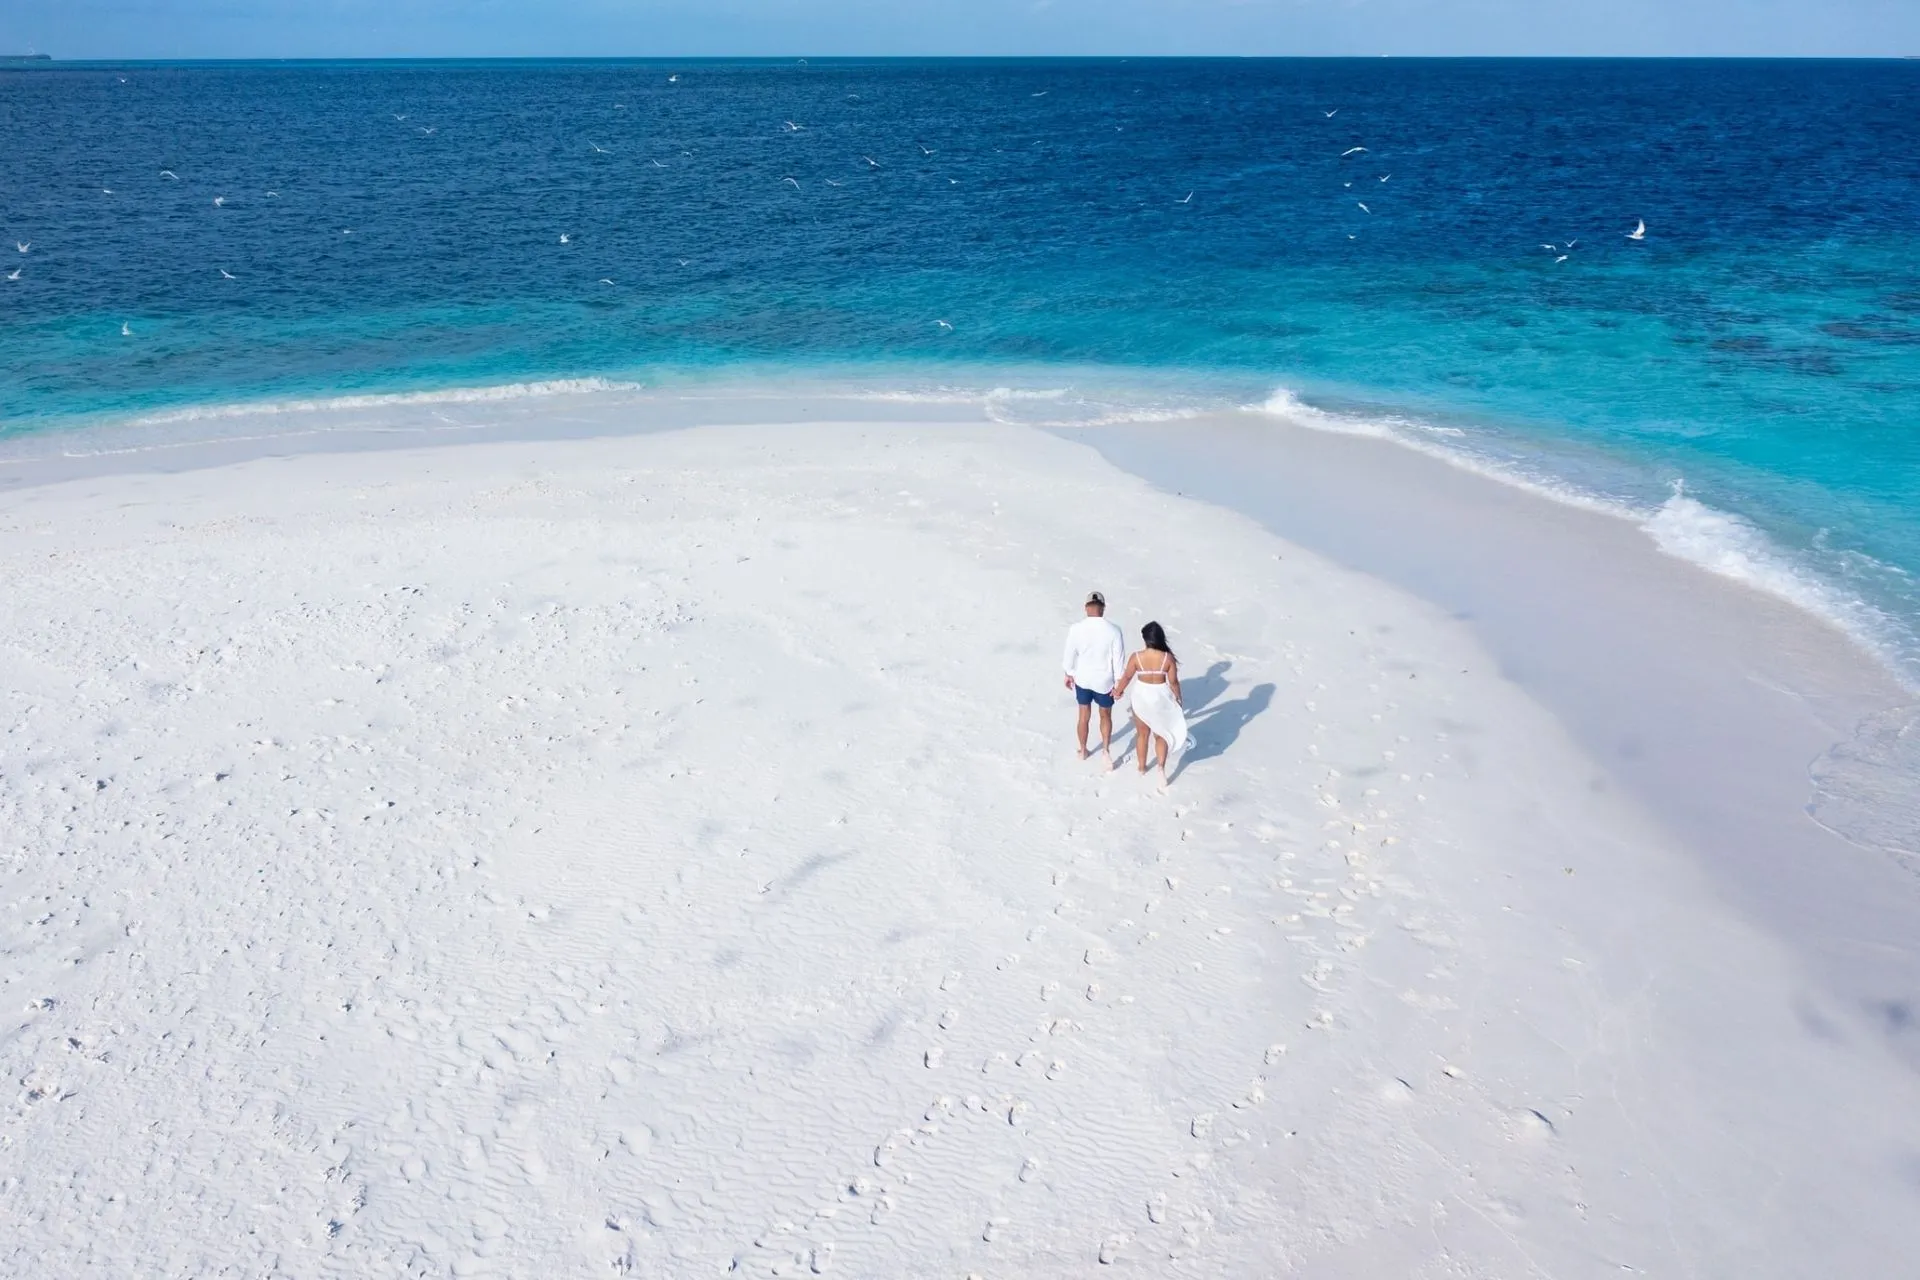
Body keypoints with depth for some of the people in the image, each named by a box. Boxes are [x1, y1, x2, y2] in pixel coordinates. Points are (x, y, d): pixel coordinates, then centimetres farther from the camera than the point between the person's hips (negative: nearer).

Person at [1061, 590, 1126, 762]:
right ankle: (1106, 748, 9)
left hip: (1082, 679, 1)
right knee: (1105, 715, 21)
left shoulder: (1076, 629, -16)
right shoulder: (1113, 631, -19)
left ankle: (1083, 751, 34)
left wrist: (1069, 674, 11)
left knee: (1084, 716, 20)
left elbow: (1069, 654, -5)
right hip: (1104, 681, -1)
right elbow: (1118, 659, -12)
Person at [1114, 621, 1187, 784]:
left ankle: (1142, 767, 34)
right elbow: (1173, 682, -9)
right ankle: (1161, 766, 0)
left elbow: (1127, 677, -3)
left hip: (1141, 698, 0)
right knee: (1161, 734, 18)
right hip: (1161, 698, 0)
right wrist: (1178, 699, 8)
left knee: (1142, 734, 20)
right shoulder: (1168, 658, -17)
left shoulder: (1136, 657, -17)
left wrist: (1118, 691, 16)